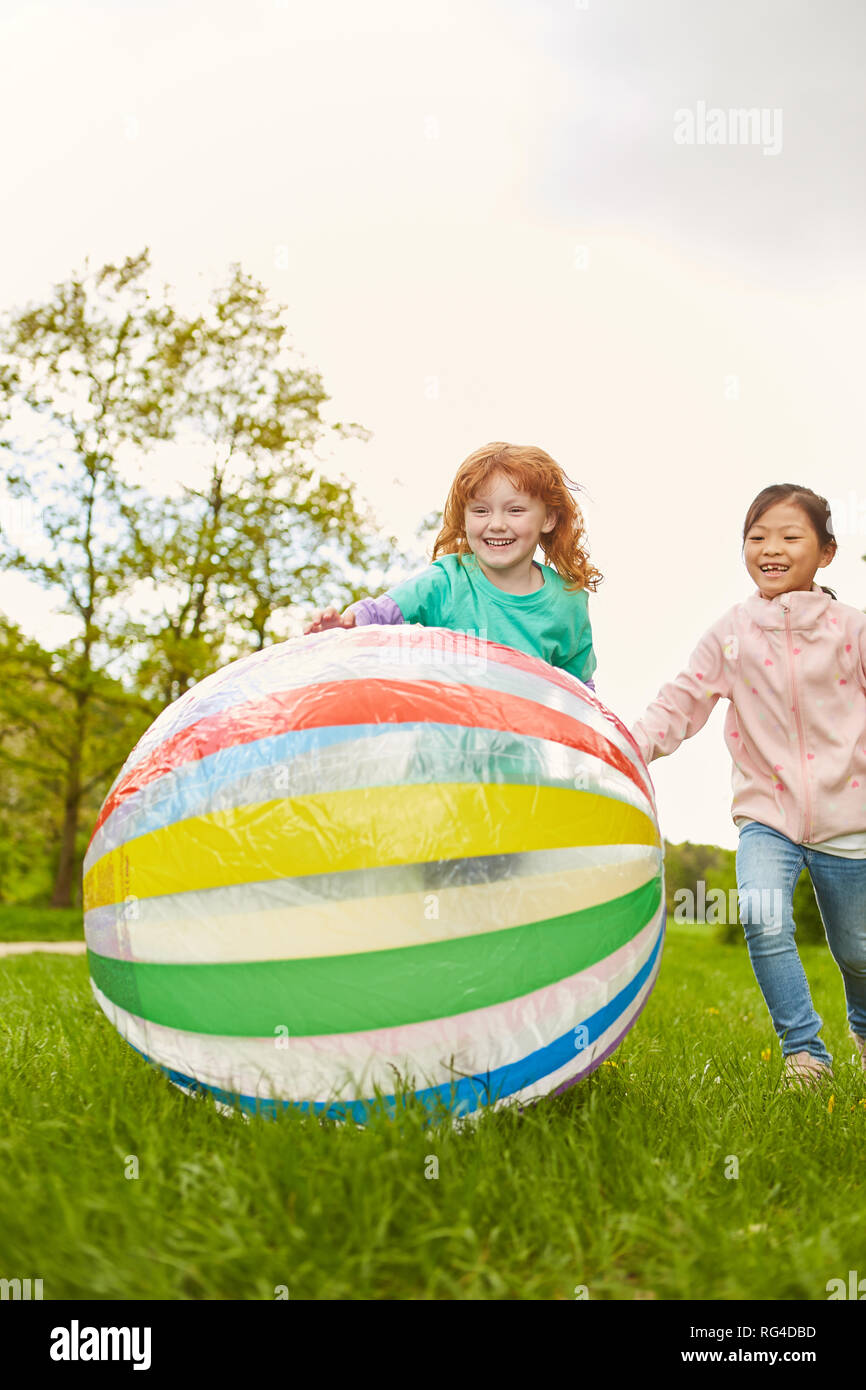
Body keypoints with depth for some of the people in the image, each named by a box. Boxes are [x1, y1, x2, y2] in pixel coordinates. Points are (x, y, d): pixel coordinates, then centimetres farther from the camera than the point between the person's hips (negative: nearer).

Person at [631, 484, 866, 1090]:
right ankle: (804, 1051, -5)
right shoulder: (731, 633, 1)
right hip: (766, 813, 0)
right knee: (764, 918, -25)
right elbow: (681, 703, -2)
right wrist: (631, 745, -18)